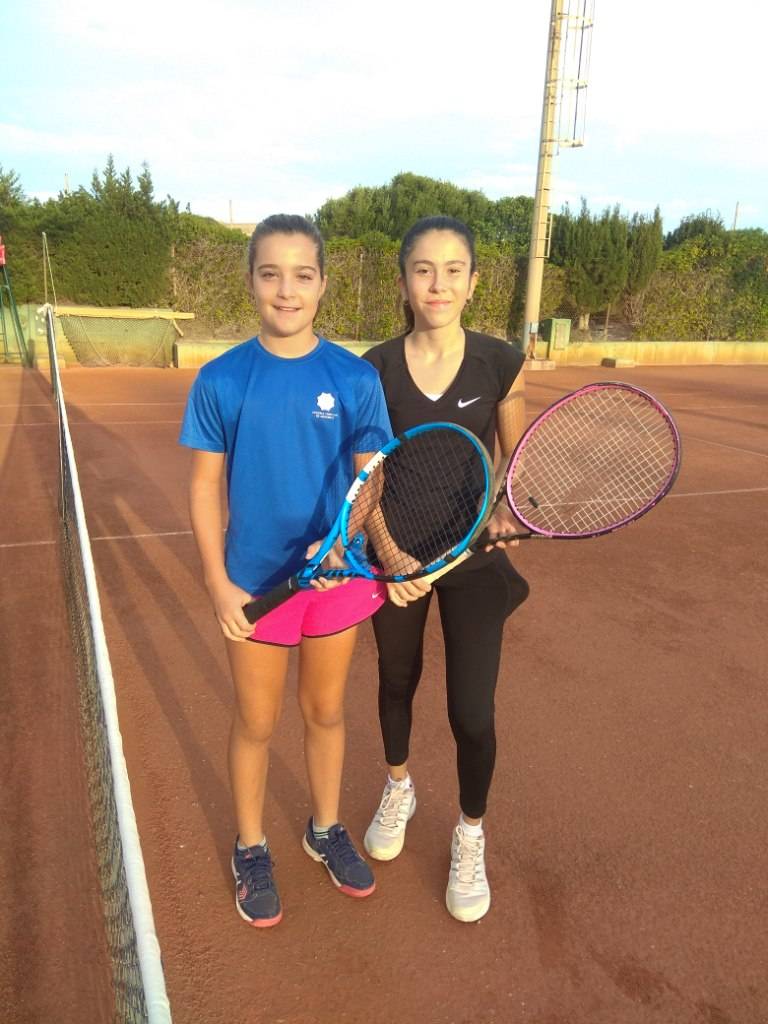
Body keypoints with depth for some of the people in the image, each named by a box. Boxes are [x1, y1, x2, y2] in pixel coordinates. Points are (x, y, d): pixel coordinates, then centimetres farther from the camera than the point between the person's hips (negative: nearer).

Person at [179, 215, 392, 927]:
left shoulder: (355, 378, -7)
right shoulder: (222, 379, -8)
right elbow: (205, 486, -3)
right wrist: (218, 582, -9)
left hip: (338, 576, 1)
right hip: (256, 583, -1)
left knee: (325, 711, 20)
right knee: (256, 723, 15)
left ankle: (326, 829, 45)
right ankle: (251, 850, 40)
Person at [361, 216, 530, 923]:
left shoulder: (502, 364, -9)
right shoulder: (375, 370, -8)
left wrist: (511, 507, -17)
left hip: (475, 556, -1)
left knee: (472, 712, 1)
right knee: (397, 681, 20)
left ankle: (470, 836, 32)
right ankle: (399, 790, 51)